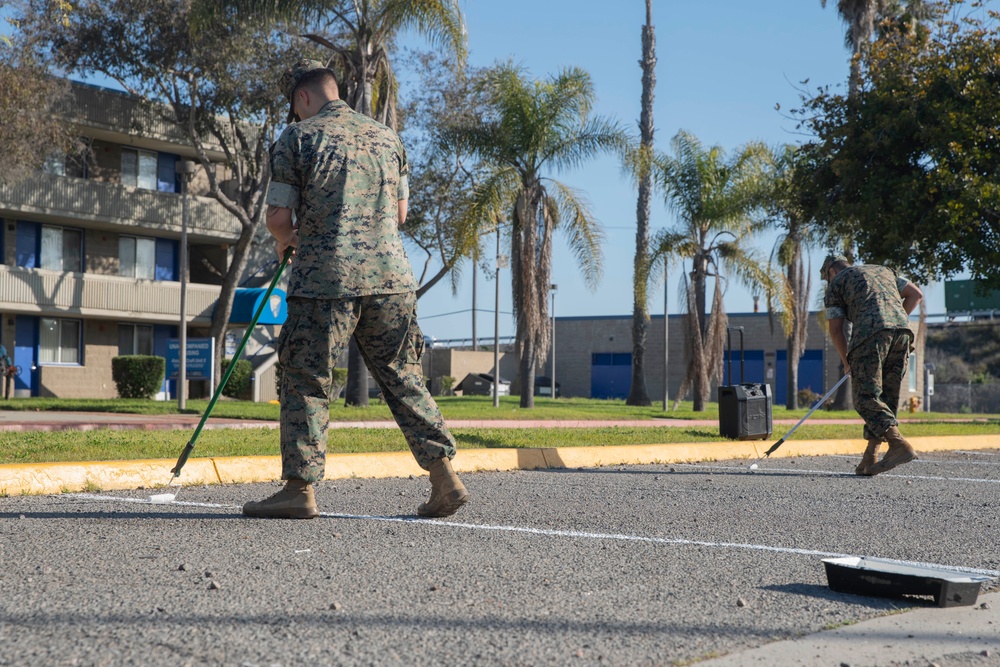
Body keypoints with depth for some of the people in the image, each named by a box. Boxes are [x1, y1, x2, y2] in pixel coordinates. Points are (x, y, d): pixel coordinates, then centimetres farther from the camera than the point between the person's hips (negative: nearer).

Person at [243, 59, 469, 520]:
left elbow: (277, 216, -1)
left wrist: (289, 239, 20)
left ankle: (300, 488, 3)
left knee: (306, 382, 3)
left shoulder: (298, 137, 2)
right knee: (403, 378, 10)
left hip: (325, 279, -4)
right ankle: (444, 476, 6)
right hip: (391, 276, 5)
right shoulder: (386, 137, 16)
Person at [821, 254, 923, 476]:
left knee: (866, 397, -6)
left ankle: (899, 444, -24)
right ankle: (870, 458, 7)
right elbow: (916, 294, 25)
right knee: (887, 397, 10)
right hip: (903, 331, 6)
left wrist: (847, 362, 23)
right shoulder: (883, 270, 34)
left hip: (871, 333, -5)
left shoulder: (837, 282, 19)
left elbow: (836, 329, 13)